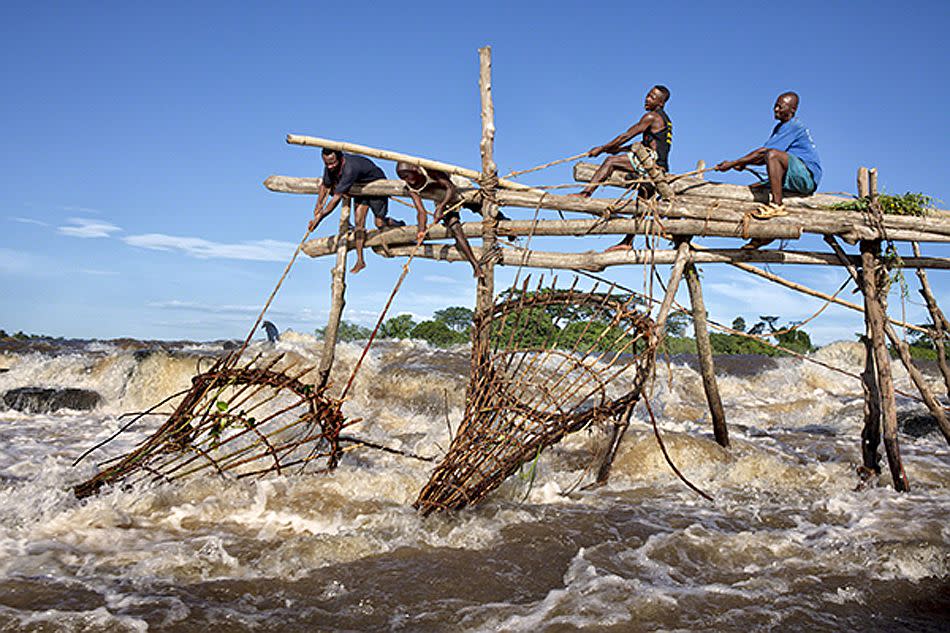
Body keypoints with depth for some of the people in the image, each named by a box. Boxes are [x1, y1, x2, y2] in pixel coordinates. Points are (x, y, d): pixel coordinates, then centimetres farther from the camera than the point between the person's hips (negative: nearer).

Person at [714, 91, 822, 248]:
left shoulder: (793, 127, -12)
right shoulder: (779, 127, 19)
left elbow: (763, 152, -19)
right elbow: (764, 157, 19)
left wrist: (733, 163, -18)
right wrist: (743, 164, 0)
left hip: (808, 176, -10)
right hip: (794, 179, 10)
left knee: (773, 154, -29)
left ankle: (777, 205, -31)